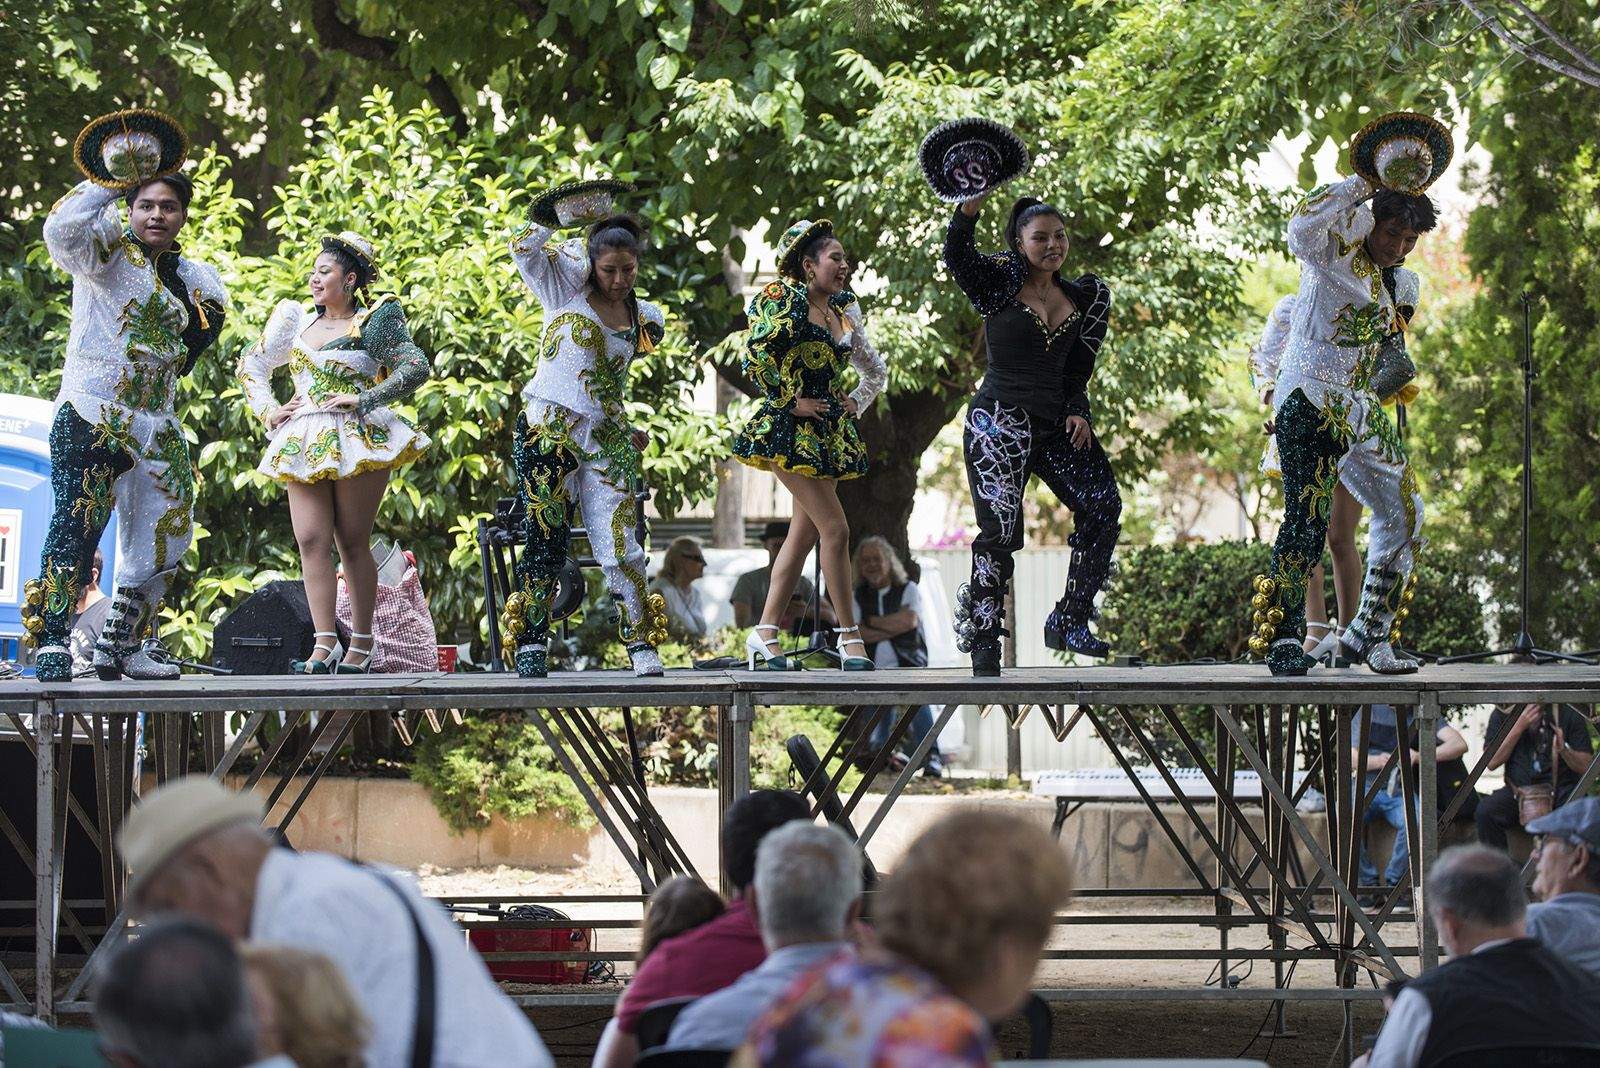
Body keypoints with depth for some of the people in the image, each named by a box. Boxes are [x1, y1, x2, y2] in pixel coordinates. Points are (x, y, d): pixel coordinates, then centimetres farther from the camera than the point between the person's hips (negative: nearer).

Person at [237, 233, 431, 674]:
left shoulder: (373, 322, 1)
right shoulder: (297, 321, 17)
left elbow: (417, 368, -7)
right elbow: (250, 365, 28)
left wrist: (364, 399, -10)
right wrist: (267, 411, 13)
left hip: (356, 438, -5)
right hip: (304, 444, 5)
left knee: (353, 542, -3)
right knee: (311, 540, -7)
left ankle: (361, 644, 3)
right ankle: (324, 644, -11)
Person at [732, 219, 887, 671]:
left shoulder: (845, 310, 13)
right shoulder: (783, 299, -8)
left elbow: (876, 370, 26)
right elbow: (755, 355, -19)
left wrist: (857, 402, 11)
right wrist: (791, 401, -15)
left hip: (829, 432, 8)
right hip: (790, 430, -8)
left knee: (804, 533, 7)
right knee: (835, 528, -12)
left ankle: (765, 633, 13)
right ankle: (849, 636, -5)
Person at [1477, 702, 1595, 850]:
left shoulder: (1570, 715, 2)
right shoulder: (1502, 714, 5)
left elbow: (1585, 768, 1)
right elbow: (1492, 763, -3)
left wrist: (1564, 750, -21)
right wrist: (1519, 727, -10)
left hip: (1561, 789, -2)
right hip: (1519, 789, 2)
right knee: (1485, 810, -27)